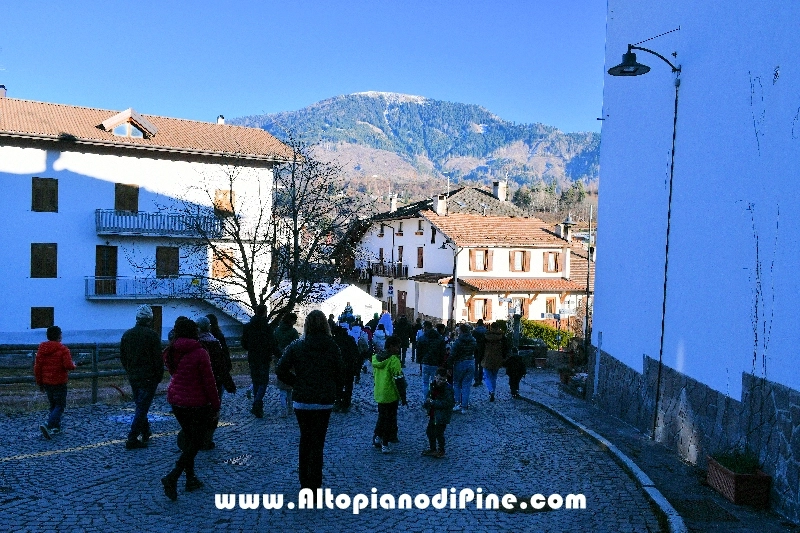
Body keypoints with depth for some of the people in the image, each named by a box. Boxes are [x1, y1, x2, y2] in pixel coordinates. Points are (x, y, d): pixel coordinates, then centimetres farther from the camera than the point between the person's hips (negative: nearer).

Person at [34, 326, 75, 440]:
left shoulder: (41, 348, 5)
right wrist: (73, 365, 4)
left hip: (46, 382, 6)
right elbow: (68, 365, -20)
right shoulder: (63, 349, -12)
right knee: (60, 406, 0)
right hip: (59, 382, -6)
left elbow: (37, 366, 6)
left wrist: (39, 382, 14)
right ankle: (48, 425, -20)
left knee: (53, 405, 19)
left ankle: (56, 427, 22)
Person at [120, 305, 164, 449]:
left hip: (133, 377, 6)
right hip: (149, 378, -6)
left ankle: (145, 433, 26)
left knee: (140, 406, 19)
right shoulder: (152, 335, -12)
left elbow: (122, 357, 14)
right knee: (142, 408, -4)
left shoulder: (127, 334, 8)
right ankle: (132, 439, -7)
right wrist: (159, 376, -2)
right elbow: (158, 358, -13)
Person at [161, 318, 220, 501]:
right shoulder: (199, 353, -17)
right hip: (197, 403, -7)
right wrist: (216, 406, -6)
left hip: (175, 400, 7)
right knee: (196, 442, 5)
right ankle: (172, 477, -8)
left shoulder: (171, 352, 1)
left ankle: (191, 480, 24)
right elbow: (209, 382, -15)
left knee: (189, 439, 19)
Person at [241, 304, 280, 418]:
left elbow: (244, 344, 9)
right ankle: (257, 405, -17)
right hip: (264, 359, -5)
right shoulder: (267, 327, -13)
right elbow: (272, 344, -15)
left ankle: (257, 407, 18)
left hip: (252, 359, 5)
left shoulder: (247, 326, 4)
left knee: (255, 382, 15)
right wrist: (279, 356, -3)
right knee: (263, 382, 0)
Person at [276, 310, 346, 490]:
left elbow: (281, 370, -9)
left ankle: (305, 484, 26)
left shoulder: (296, 346, -4)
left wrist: (296, 383, 5)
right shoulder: (332, 347, -6)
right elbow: (340, 373, -3)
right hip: (324, 401, -1)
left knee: (305, 440, 17)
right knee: (317, 443, 5)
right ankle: (314, 487, 5)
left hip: (301, 401, 1)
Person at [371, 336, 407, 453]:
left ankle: (377, 437, 20)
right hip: (390, 395, -6)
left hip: (379, 394, 6)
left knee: (382, 416, 23)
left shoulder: (375, 358, 5)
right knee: (389, 419, 5)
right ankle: (385, 444, 9)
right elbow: (398, 380, -18)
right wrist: (403, 397, -12)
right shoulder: (394, 360, -18)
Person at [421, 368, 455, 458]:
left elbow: (447, 403, -23)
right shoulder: (433, 385, 2)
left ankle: (441, 451, 20)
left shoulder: (448, 388, -17)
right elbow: (429, 396, 15)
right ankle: (432, 449, 35)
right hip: (433, 414, 7)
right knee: (429, 431, 17)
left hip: (442, 416, -7)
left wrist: (433, 402, -24)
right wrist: (426, 402, -8)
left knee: (439, 433, 0)